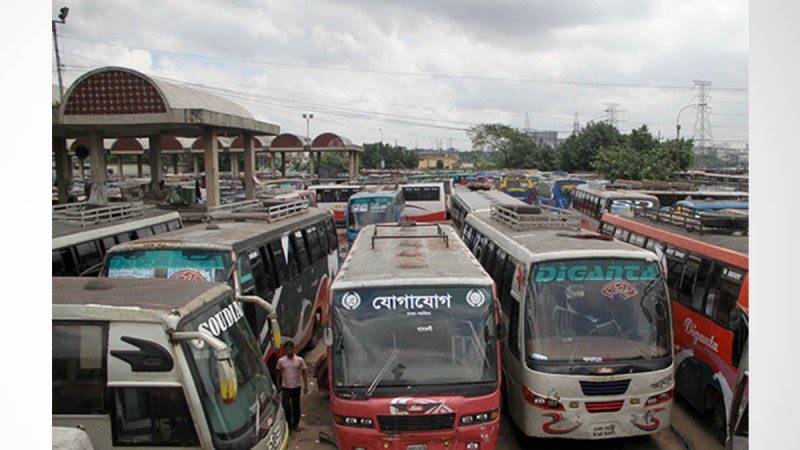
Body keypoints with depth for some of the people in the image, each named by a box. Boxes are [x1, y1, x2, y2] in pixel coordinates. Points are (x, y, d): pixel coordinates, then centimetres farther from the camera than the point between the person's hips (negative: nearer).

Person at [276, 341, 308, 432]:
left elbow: (304, 372, -1)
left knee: (296, 407, 12)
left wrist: (306, 386, -3)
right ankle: (288, 424, 15)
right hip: (285, 387, -1)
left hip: (296, 387, 1)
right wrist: (278, 385, 9)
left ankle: (295, 424, 29)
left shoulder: (300, 360, -9)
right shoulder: (281, 361, -8)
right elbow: (279, 373, 5)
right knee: (286, 407, -4)